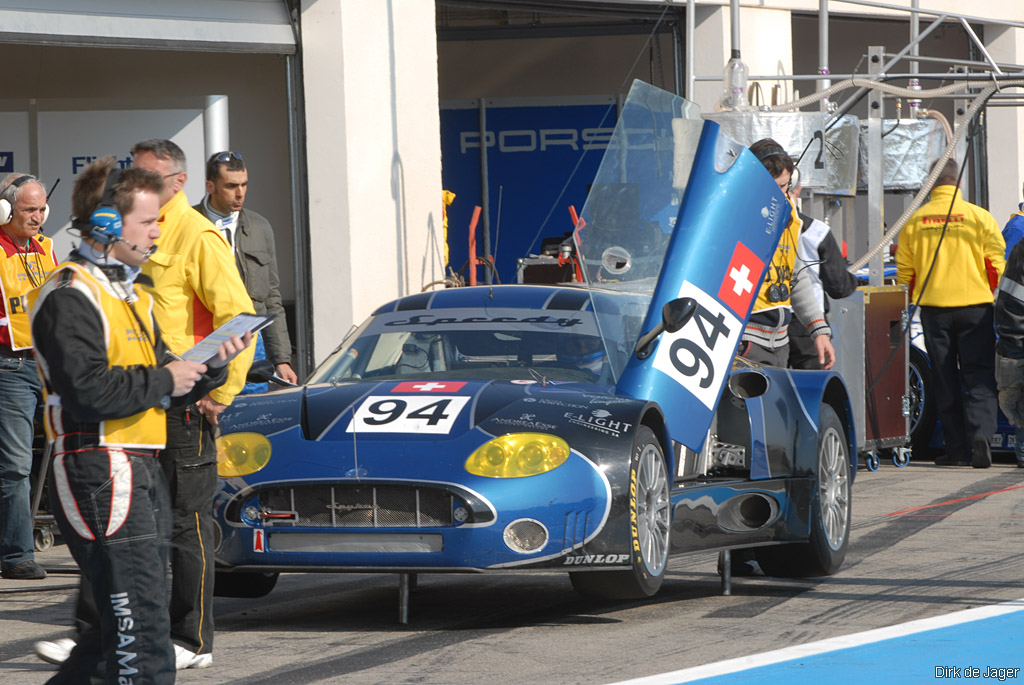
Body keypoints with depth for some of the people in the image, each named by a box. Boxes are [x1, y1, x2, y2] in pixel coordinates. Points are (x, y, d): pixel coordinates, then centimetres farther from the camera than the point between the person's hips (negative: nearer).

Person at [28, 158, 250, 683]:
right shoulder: (69, 296, -11)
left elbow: (163, 385, 23)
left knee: (126, 625, 13)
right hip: (98, 471, -10)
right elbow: (87, 391, -22)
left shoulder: (131, 294, 22)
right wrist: (163, 380, -12)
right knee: (139, 627, -13)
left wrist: (210, 365, 5)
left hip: (141, 470, 10)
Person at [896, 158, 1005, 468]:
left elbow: (904, 272, 7)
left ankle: (957, 448, 6)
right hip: (975, 306, -1)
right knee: (978, 376, 1)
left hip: (933, 309, 1)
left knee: (946, 380, 8)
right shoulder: (978, 217, -3)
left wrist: (916, 299, 25)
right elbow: (996, 266, 0)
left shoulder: (915, 221, 2)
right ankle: (980, 433, -20)